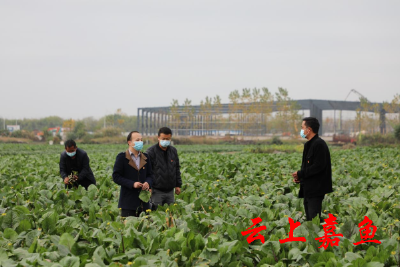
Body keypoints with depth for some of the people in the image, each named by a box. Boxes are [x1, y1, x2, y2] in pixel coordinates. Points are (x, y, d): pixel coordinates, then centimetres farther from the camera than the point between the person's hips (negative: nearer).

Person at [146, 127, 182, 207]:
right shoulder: (151, 151, -8)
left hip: (170, 191, 5)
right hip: (157, 191, -5)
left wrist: (178, 185, 15)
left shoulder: (173, 151, 11)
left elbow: (177, 168, 18)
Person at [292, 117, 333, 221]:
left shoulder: (319, 144, -15)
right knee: (309, 219, 12)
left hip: (316, 189, -10)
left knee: (314, 219, -12)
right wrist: (299, 176, 5)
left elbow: (318, 166, -22)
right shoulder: (309, 144, 17)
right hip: (308, 189, 10)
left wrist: (300, 174, -16)